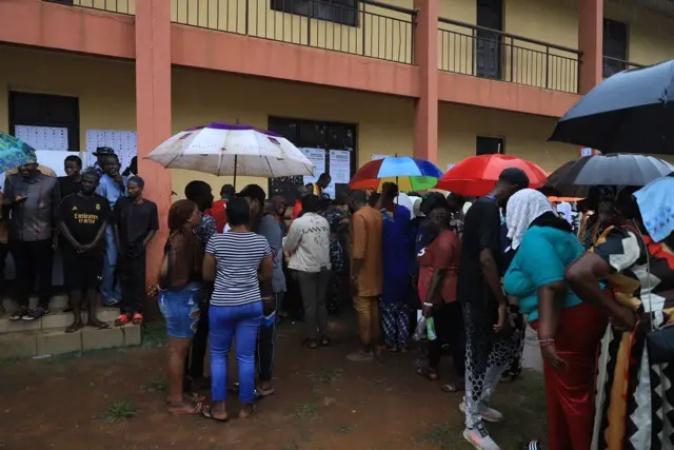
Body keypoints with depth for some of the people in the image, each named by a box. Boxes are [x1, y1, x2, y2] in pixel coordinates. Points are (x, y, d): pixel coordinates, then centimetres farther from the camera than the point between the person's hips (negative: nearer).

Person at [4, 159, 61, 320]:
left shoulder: (50, 182, -4)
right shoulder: (11, 180, 5)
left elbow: (56, 209, 1)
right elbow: (4, 203, 8)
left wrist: (56, 234, 2)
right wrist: (12, 201, -16)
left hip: (41, 236, -3)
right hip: (17, 236, 3)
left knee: (43, 272, 8)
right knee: (22, 272, 14)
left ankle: (42, 306, 19)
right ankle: (22, 305, 27)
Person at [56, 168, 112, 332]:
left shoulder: (102, 202, 5)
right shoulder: (68, 200, 2)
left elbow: (104, 224, 0)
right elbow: (61, 223, -3)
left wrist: (93, 244, -11)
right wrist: (76, 244, -12)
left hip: (95, 250, 1)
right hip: (73, 250, -1)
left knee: (92, 284, 6)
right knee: (74, 284, 1)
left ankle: (92, 317, 14)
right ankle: (77, 319, 10)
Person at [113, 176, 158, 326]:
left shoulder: (150, 206, -1)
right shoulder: (121, 202, 4)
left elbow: (153, 228, 2)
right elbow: (115, 223, 7)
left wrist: (143, 244, -5)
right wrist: (118, 243, 1)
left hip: (139, 249, -2)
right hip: (123, 249, 2)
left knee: (139, 279, 2)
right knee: (125, 280, 6)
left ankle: (137, 310, 10)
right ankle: (126, 311, 12)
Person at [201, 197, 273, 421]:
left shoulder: (216, 240, -8)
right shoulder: (261, 241, -3)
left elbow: (207, 275, -1)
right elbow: (267, 275, 6)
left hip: (222, 305, -2)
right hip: (252, 304, 2)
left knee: (218, 354, 15)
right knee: (246, 356, 10)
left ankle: (219, 407, 19)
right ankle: (246, 406, 21)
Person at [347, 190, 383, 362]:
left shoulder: (358, 216, -16)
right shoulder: (377, 214, 10)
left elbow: (359, 248, -22)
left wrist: (354, 274, -19)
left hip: (363, 272, -9)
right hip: (375, 270, 9)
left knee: (363, 310, -2)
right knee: (373, 307, 15)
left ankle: (365, 350, 5)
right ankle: (374, 345, 24)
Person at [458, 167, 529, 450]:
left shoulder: (480, 206, 13)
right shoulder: (490, 209, -19)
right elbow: (486, 259, -28)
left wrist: (499, 298, 23)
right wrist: (502, 301, -23)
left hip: (476, 292, 10)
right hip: (479, 295, -10)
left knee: (505, 348, 18)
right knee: (479, 356, 1)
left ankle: (475, 400, 32)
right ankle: (473, 424, 16)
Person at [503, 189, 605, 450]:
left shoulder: (533, 237, -16)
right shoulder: (555, 231, 14)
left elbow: (552, 287, -28)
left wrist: (546, 338, -31)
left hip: (568, 320, -10)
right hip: (583, 312, 10)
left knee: (572, 392, 4)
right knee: (559, 389, 20)